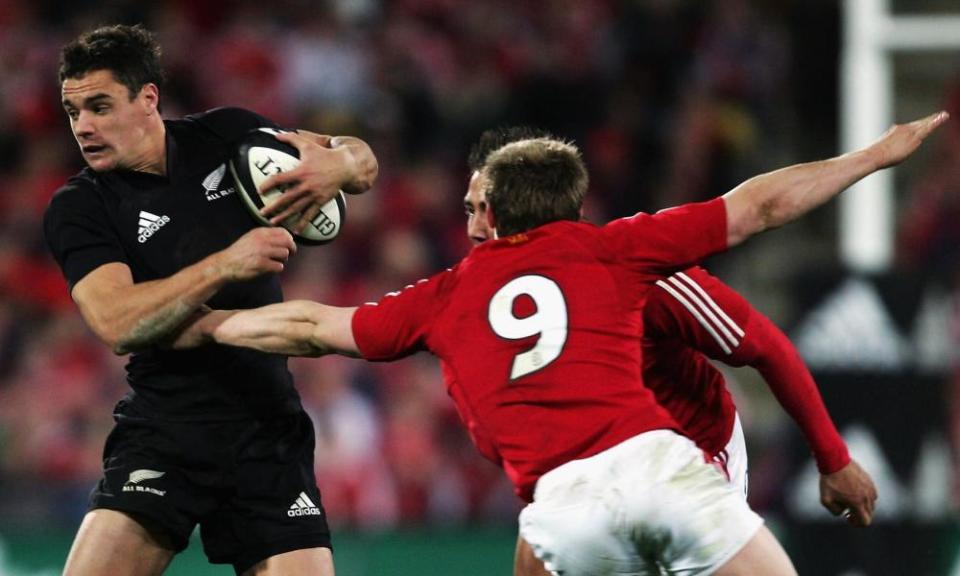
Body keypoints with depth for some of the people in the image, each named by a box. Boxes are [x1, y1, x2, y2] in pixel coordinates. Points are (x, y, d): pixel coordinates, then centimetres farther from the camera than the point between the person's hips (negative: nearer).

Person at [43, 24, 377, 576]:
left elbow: (363, 162, 12)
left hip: (269, 430, 2)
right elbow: (116, 322, -19)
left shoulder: (226, 135, 4)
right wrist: (225, 266, -26)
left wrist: (339, 164, -13)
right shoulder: (78, 209, -4)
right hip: (162, 432, -2)